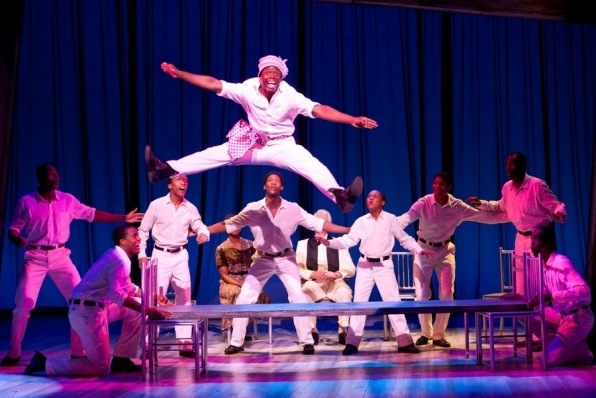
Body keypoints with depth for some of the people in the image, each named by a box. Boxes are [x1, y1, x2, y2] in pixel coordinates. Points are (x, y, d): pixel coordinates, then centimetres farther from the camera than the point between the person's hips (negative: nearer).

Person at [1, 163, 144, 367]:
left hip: (60, 255, 3)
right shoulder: (27, 202, -5)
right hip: (35, 257, -3)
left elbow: (92, 214, 10)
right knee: (23, 305, -7)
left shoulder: (67, 200, 3)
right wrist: (17, 239, -25)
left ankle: (79, 351, 8)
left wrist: (124, 218, 10)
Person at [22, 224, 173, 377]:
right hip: (88, 312, -10)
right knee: (100, 369, -4)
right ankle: (45, 363, -3)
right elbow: (117, 294, -30)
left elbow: (128, 287, 27)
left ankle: (121, 359, 17)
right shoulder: (120, 260, -16)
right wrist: (148, 310, -29)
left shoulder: (116, 255, 15)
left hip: (92, 307, 10)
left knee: (137, 307, 14)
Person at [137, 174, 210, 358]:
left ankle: (185, 343, 12)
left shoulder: (190, 208, 4)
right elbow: (143, 231, -1)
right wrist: (142, 254, -7)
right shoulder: (156, 205, -5)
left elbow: (200, 227, 2)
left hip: (181, 256, 4)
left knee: (184, 299, 6)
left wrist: (204, 233, -22)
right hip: (161, 255, -4)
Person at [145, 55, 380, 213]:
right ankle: (166, 170, -2)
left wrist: (353, 120, -43)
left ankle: (340, 196, -46)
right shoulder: (248, 90, -15)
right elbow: (213, 84, -16)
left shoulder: (290, 97, -21)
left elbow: (319, 110, -31)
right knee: (212, 155, -4)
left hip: (282, 146, -3)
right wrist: (179, 74, -21)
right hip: (253, 144, 3)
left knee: (311, 165, -29)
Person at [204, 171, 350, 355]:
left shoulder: (293, 209, -8)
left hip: (285, 259, -1)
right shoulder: (253, 209, -8)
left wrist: (348, 230, -16)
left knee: (298, 297, -10)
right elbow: (228, 224, -4)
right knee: (244, 299, -2)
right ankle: (236, 342, 9)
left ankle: (307, 341, -2)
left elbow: (318, 223, -9)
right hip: (262, 260, 1)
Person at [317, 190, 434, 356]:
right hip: (365, 266, 2)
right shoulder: (361, 221, 1)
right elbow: (348, 240, -4)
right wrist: (329, 242, -19)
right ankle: (352, 343, 5)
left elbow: (405, 239, 3)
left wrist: (420, 250, -10)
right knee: (359, 302, 1)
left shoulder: (391, 219, -2)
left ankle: (405, 342, 2)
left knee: (393, 302, -2)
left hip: (384, 266, -1)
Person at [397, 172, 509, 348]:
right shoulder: (424, 203, -19)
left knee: (447, 294, 0)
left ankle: (439, 335, 14)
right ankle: (426, 333, 20)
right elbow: (407, 217, -34)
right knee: (422, 294, 1)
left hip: (445, 250, 2)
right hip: (424, 249, -2)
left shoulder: (458, 206, -11)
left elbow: (485, 216, -7)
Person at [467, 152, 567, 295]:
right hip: (521, 238, 7)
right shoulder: (507, 187, 4)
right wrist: (481, 203, 15)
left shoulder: (537, 185, -17)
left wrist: (558, 213, -39)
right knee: (521, 288, 12)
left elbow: (555, 205, -16)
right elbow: (502, 206, 23)